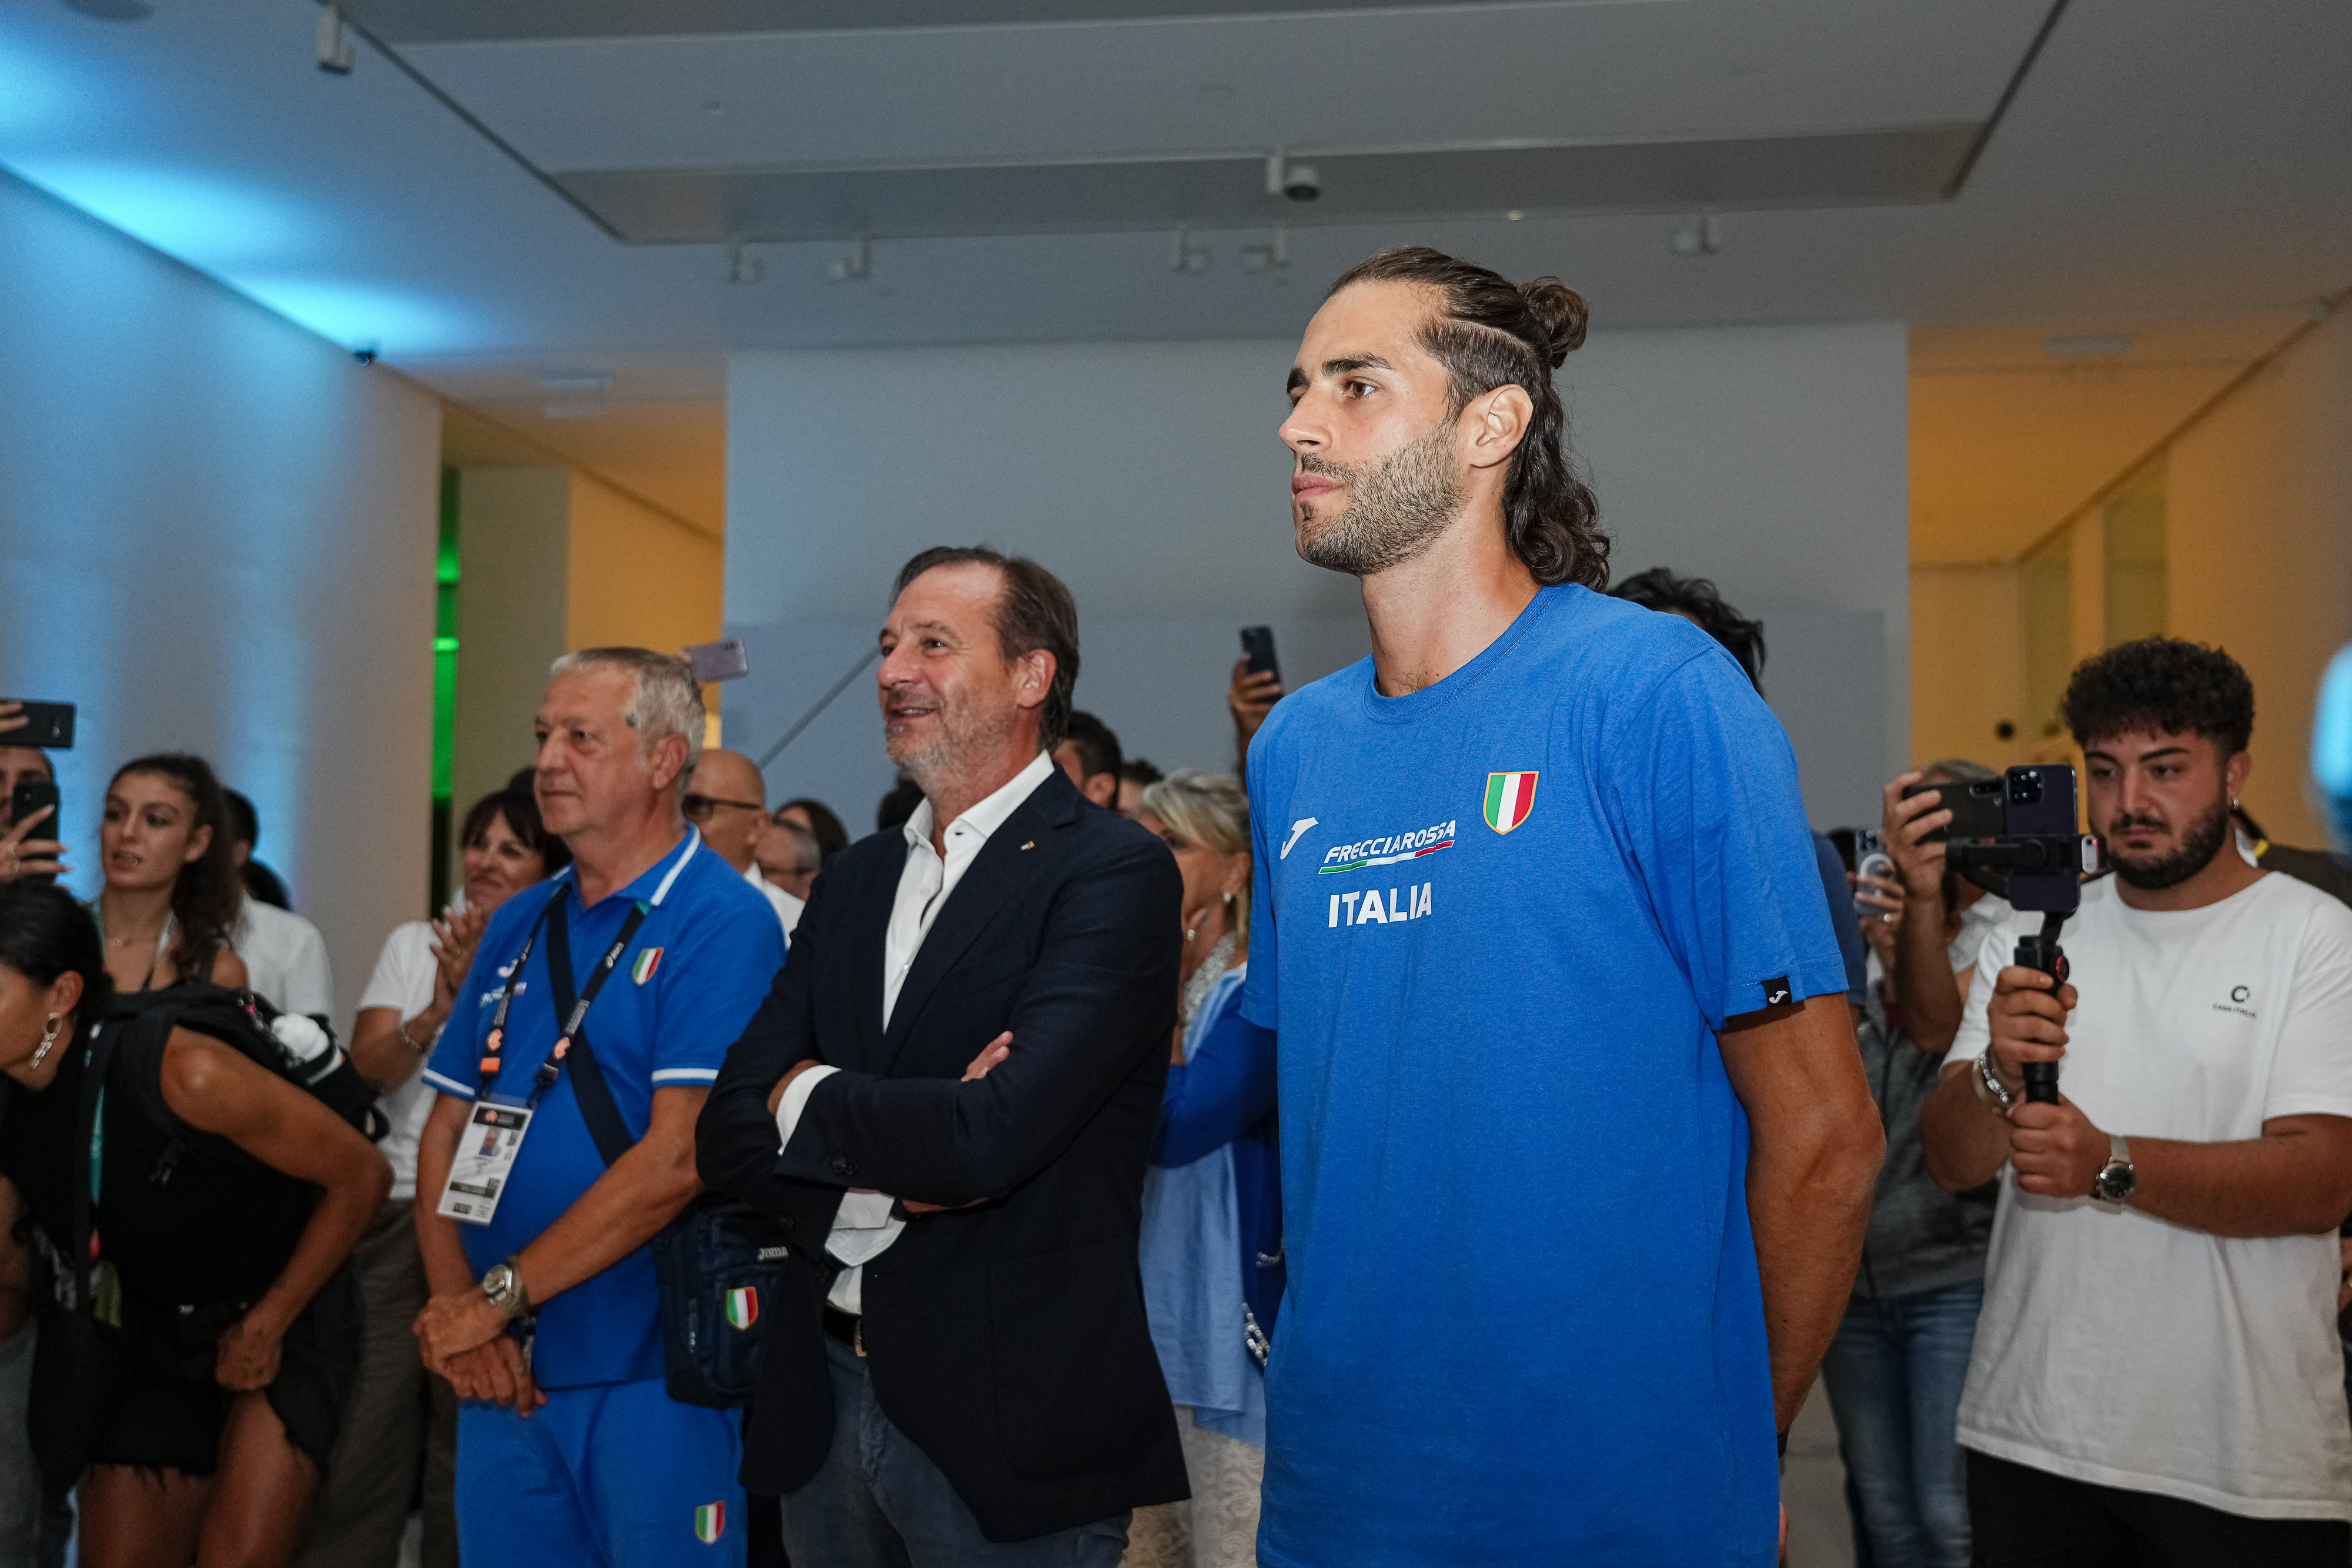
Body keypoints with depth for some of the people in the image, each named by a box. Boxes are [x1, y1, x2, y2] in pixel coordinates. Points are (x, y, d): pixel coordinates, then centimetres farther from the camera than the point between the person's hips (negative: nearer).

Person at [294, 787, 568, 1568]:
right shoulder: (414, 943, 12)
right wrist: (438, 1012, -14)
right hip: (395, 1208, 2)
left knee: (471, 1440, 2)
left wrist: (479, 996, -20)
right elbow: (368, 1065, 3)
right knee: (360, 1436, -2)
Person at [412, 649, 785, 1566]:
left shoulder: (723, 924, -11)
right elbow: (445, 1132, 11)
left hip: (653, 1377, -6)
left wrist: (499, 1295, -13)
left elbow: (679, 1158, -18)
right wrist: (457, 1316, -3)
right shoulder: (518, 927, 12)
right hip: (503, 1376, 6)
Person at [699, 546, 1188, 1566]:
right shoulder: (859, 879, 10)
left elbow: (995, 1135, -25)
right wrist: (897, 1166, -15)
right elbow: (730, 1134, 3)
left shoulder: (1114, 872, -13)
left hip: (1007, 1422, -6)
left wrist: (811, 1096, -8)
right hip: (824, 1400, 6)